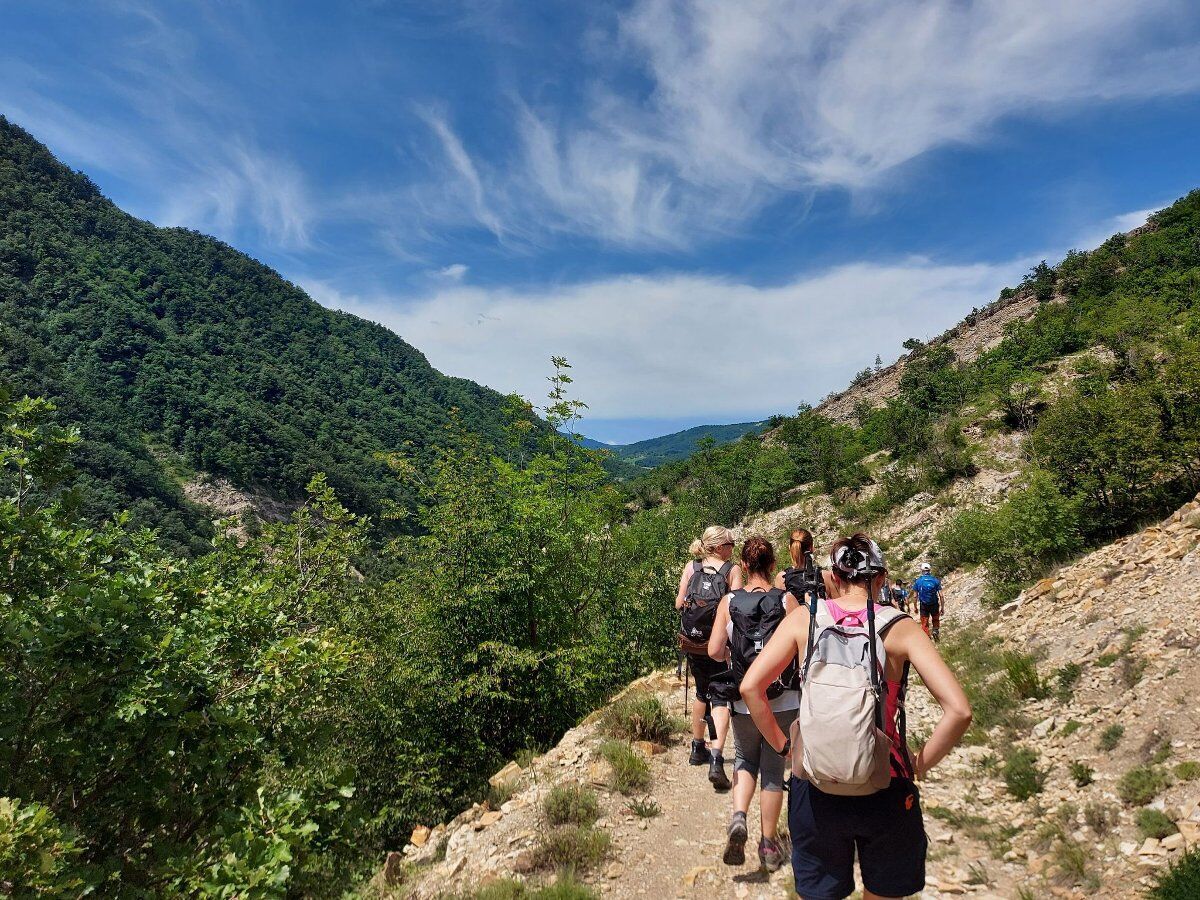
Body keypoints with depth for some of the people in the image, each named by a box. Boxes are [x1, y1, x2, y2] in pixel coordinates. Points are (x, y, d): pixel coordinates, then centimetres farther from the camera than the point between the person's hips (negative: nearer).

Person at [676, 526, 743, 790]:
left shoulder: (691, 567, 3)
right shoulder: (733, 570, -7)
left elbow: (678, 603, 2)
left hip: (693, 643, 4)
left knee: (702, 692, 23)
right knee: (720, 698, 2)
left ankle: (698, 749, 35)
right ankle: (716, 760, -13)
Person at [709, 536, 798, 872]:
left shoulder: (729, 602, -7)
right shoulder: (787, 600, -8)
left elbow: (714, 651, -10)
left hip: (744, 701, 0)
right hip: (783, 701, 0)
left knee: (745, 760, 23)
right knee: (773, 770, 16)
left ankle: (738, 817, 1)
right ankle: (769, 845, 26)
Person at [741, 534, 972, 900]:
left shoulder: (804, 618, -6)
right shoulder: (899, 627, -9)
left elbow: (750, 686, -10)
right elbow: (958, 710, -16)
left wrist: (783, 744, 2)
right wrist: (920, 765, -2)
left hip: (814, 788, 1)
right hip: (884, 791, 0)